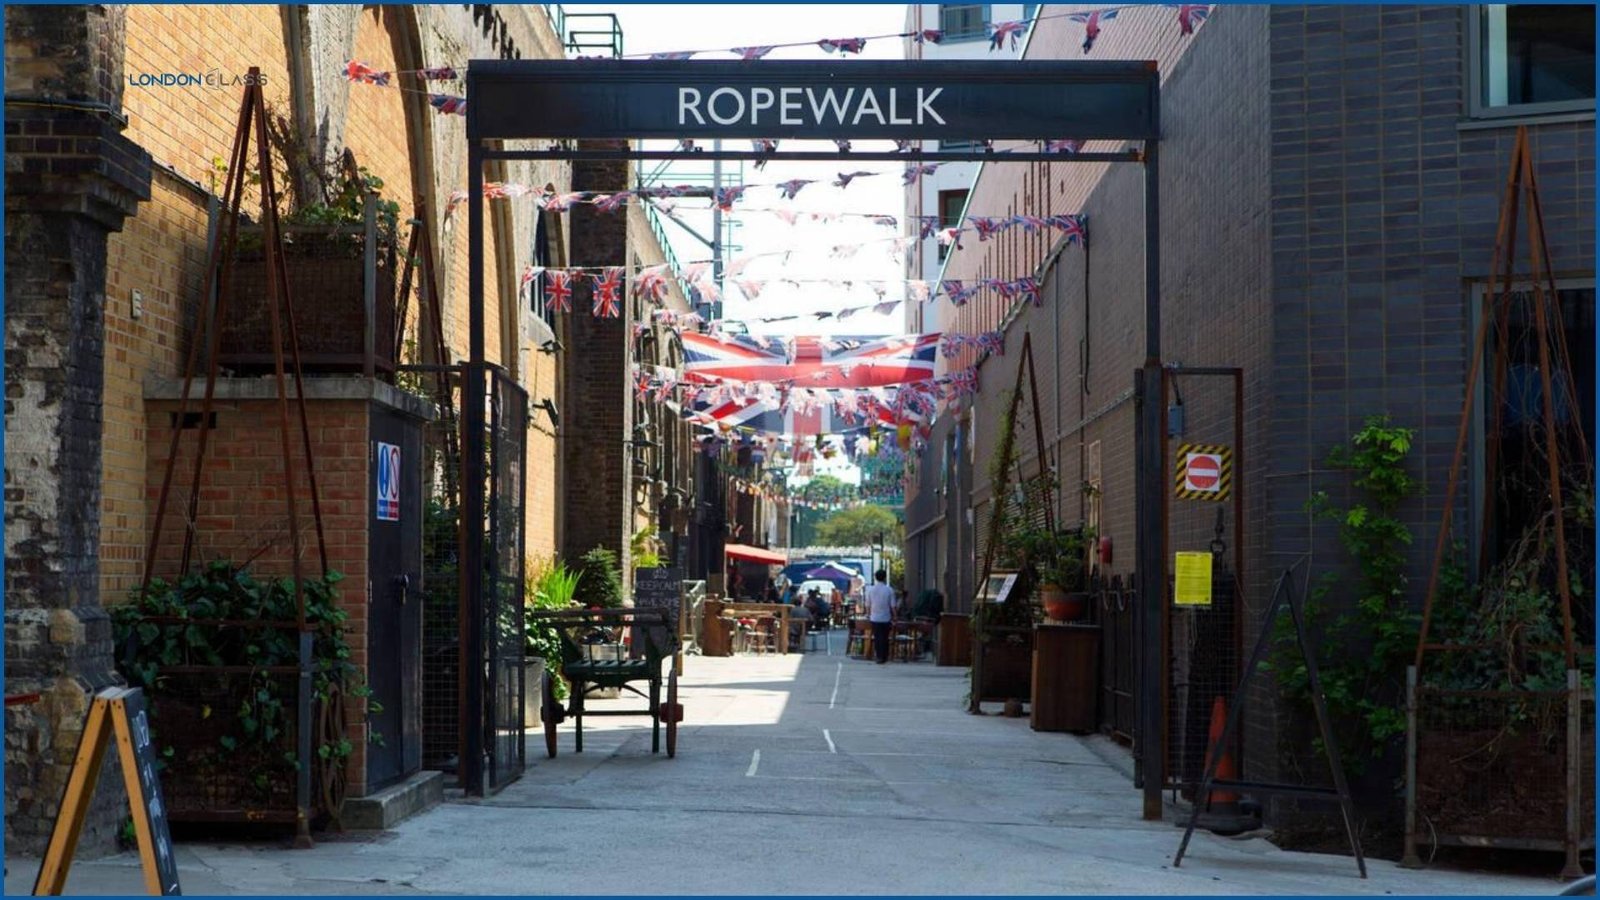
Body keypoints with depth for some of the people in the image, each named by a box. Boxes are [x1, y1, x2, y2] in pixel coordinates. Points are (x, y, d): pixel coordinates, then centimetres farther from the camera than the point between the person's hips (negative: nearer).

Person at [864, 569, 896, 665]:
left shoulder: (870, 590, -3)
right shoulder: (889, 590, -9)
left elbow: (868, 605, 3)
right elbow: (892, 606, -7)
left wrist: (868, 615, 18)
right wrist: (893, 618, 3)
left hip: (874, 618, 2)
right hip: (886, 618, -2)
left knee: (876, 637, 12)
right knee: (884, 638, 5)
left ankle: (878, 656, 14)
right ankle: (883, 657, 6)